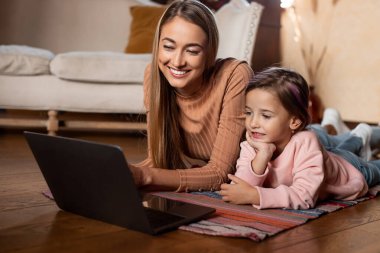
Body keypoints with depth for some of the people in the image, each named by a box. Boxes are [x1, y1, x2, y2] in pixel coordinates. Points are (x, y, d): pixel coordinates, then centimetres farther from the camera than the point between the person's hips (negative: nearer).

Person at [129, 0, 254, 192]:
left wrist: (144, 176, -34)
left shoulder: (234, 76, -23)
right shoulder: (153, 74, -10)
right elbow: (157, 158, -7)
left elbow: (220, 172, -23)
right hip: (186, 196, 3)